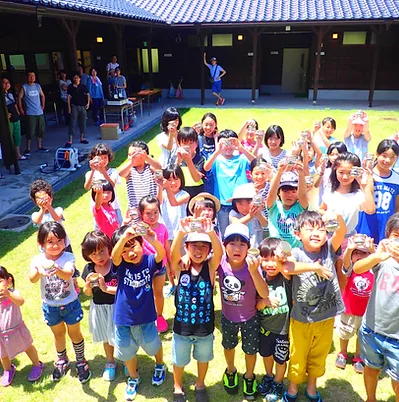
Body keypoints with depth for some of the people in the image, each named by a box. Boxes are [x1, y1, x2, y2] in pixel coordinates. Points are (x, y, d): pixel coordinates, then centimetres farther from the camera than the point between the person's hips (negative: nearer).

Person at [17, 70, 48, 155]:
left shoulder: (38, 86, 7)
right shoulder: (24, 87, -7)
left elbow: (42, 96, 20)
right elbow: (19, 98, -5)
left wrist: (43, 105, 13)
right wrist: (21, 110, -6)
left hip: (40, 113, 5)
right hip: (30, 113, -5)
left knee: (40, 130, 11)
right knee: (30, 132, -6)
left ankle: (39, 147, 24)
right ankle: (28, 149, 4)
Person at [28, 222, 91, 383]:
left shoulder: (68, 257, -21)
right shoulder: (38, 260, -16)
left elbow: (68, 274, -40)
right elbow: (32, 279, -32)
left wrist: (56, 269, -62)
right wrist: (40, 272, -55)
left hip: (70, 304, -2)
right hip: (50, 307, 2)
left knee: (74, 333, 16)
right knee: (58, 334, 24)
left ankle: (81, 362, 39)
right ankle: (62, 361, 50)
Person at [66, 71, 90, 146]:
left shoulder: (83, 86, 6)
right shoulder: (70, 87, 1)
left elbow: (88, 95, 8)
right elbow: (68, 97, 0)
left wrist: (88, 103, -6)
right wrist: (69, 107, -6)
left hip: (83, 106, 3)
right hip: (74, 106, -3)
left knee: (83, 123, 10)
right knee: (73, 123, -5)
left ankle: (82, 138, 23)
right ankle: (70, 141, -7)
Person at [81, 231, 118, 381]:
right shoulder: (89, 269, -8)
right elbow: (88, 294, 2)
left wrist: (106, 288, -32)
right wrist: (88, 286, -19)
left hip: (116, 307, -4)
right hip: (99, 308, 4)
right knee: (106, 338, 25)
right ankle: (110, 363, 51)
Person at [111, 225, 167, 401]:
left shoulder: (149, 262, -15)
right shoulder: (121, 266, -16)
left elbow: (161, 254, -36)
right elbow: (114, 255, -37)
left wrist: (153, 240, -60)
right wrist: (124, 237, -59)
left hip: (146, 318, -1)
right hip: (124, 320, 1)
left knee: (154, 346, 24)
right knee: (127, 352, 22)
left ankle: (160, 366, 56)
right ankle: (133, 378, 50)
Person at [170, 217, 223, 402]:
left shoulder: (210, 266, -13)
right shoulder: (181, 266, -13)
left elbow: (219, 253, -33)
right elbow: (173, 253, -34)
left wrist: (211, 232, -54)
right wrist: (181, 232, -54)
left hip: (205, 326, 1)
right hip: (182, 326, 0)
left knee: (203, 358, 24)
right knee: (179, 360, 21)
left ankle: (200, 385, 52)